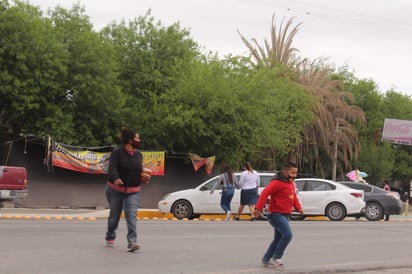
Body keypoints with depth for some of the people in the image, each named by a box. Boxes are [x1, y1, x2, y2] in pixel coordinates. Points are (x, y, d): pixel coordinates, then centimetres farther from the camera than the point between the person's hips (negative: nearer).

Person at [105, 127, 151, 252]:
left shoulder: (138, 154, 8)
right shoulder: (117, 152, -11)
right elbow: (112, 167, -24)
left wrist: (143, 176, -4)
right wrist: (116, 178, -43)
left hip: (133, 191, 3)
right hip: (116, 190, -3)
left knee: (131, 215, -14)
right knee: (114, 215, 10)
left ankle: (132, 242, -23)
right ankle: (110, 238, 36)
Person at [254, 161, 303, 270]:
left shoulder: (291, 183, 12)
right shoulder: (277, 182, -17)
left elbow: (294, 196, 23)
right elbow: (265, 193, -24)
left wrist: (298, 207, 8)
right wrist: (259, 208, -30)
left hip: (284, 215, 10)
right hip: (276, 214, -10)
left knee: (278, 239, 14)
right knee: (287, 234, -20)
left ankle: (266, 259, 24)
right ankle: (276, 258, -9)